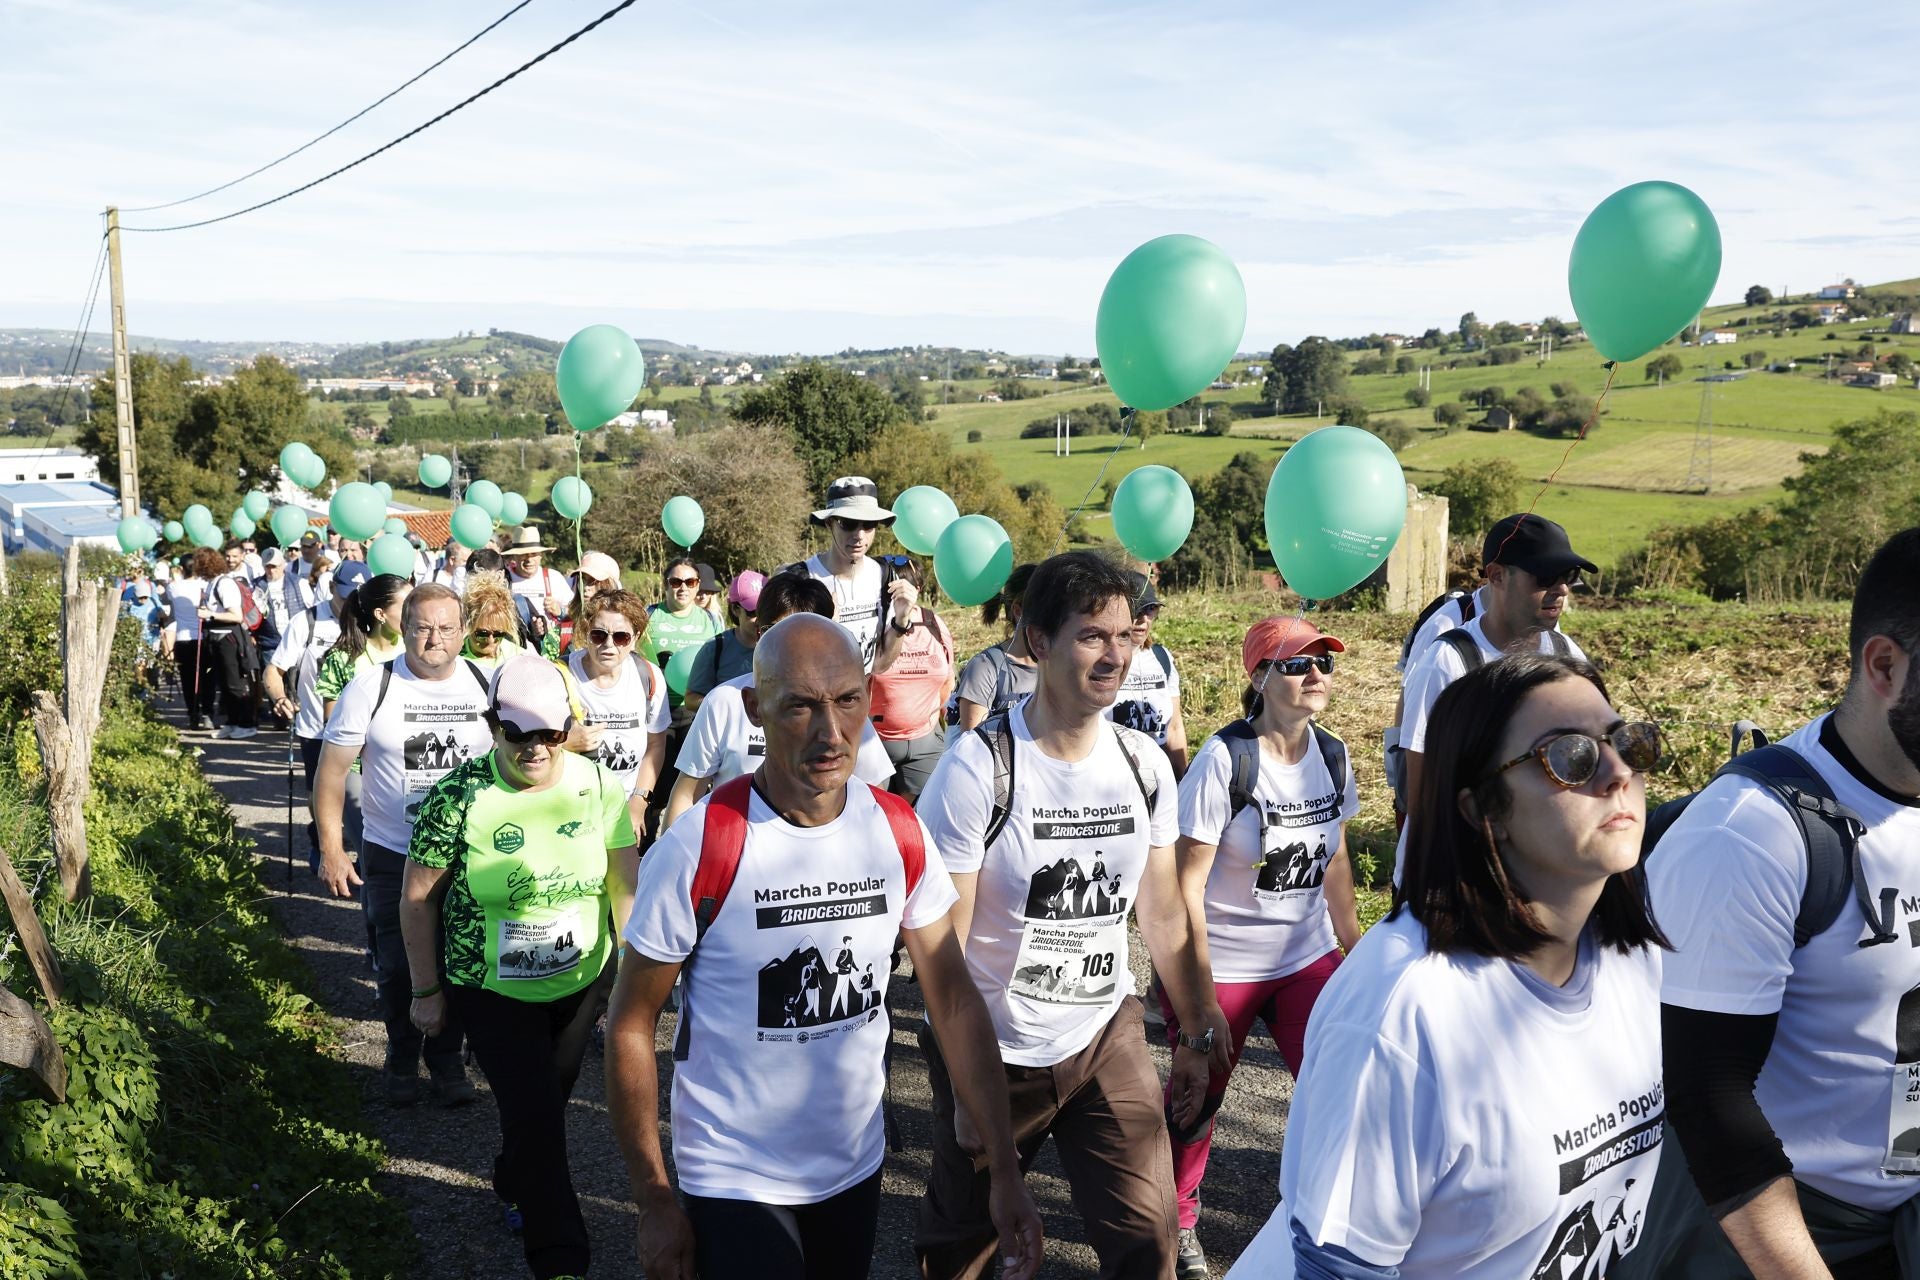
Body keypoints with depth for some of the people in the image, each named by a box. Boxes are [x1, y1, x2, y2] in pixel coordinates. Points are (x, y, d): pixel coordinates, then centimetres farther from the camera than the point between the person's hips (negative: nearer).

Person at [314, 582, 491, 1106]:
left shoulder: (485, 685, -3)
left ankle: (447, 1057, 31)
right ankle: (402, 1057, 33)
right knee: (397, 966, 10)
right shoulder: (372, 686, -9)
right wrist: (331, 849, -8)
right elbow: (332, 769, -5)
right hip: (391, 857, -1)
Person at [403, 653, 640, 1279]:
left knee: (549, 1100, 21)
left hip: (581, 985, 3)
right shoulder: (458, 795, -18)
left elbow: (625, 885, -5)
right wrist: (426, 991, -4)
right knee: (535, 1116, -6)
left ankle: (515, 1187, 51)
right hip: (492, 992, -3)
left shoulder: (599, 786, -11)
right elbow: (419, 897, -9)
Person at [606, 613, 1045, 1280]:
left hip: (857, 1168, 5)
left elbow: (954, 1000, -4)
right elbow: (630, 1027, -12)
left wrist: (1005, 1170, -9)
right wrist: (656, 1203, -10)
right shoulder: (698, 849, -21)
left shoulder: (900, 832, -9)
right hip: (734, 1185, -5)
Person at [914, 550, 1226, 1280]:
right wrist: (968, 1088, -16)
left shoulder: (1145, 764, -3)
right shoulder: (978, 768, -19)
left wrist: (1198, 1033, 7)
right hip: (996, 1053, -3)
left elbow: (1165, 914, 8)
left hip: (1107, 1037, 4)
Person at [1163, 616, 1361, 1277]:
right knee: (1197, 1100, 11)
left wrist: (1353, 944, 15)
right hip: (1222, 966, -4)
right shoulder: (1224, 758, -18)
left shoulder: (1332, 754, -1)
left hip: (1307, 957, 5)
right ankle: (1176, 1223, 37)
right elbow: (1187, 882, -17)